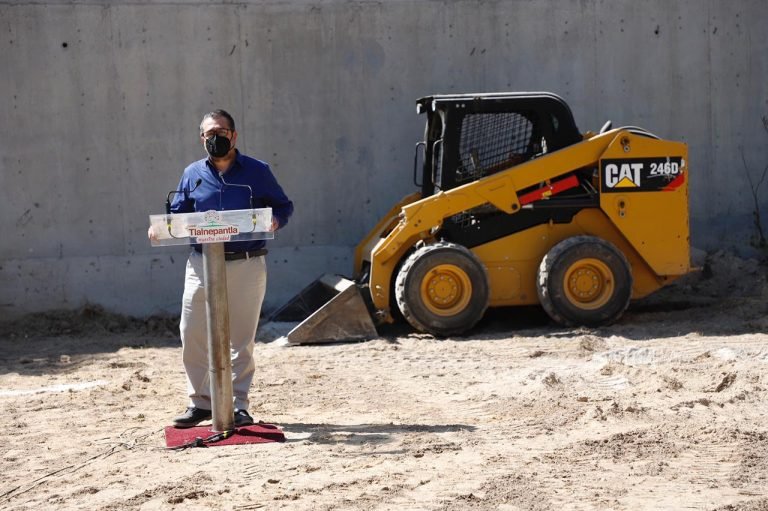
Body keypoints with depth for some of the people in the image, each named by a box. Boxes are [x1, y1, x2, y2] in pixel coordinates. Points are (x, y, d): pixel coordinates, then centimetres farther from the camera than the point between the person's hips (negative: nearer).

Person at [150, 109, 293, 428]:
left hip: (247, 266, -2)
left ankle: (238, 405, 14)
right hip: (202, 265, 2)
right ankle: (200, 402, 12)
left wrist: (275, 221, -15)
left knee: (241, 339, 4)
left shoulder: (257, 171, 3)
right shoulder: (193, 174, 10)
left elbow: (284, 206, 7)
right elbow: (178, 214, 12)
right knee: (192, 335, 0)